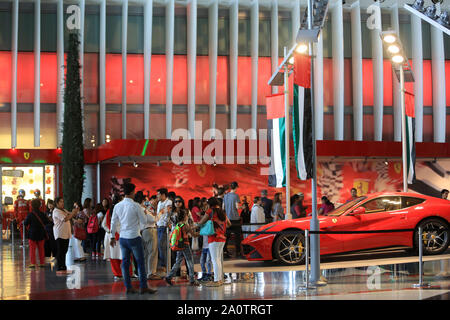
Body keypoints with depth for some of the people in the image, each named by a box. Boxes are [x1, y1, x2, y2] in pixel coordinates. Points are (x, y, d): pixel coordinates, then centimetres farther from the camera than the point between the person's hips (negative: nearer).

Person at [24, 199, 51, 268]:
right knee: (41, 248, 11)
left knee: (32, 249, 2)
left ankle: (33, 263, -2)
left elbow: (26, 224, -10)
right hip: (41, 234, 3)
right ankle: (42, 263, 14)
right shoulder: (42, 214, -4)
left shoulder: (30, 215, -14)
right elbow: (47, 222, 7)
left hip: (32, 234, -3)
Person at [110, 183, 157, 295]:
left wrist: (112, 237, 19)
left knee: (125, 262, 9)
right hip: (134, 237, -5)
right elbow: (143, 221, -5)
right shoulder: (135, 206, -12)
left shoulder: (117, 206, 4)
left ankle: (128, 287, 11)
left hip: (122, 238, 5)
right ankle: (143, 287, 3)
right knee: (140, 262, 3)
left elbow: (113, 222, 10)